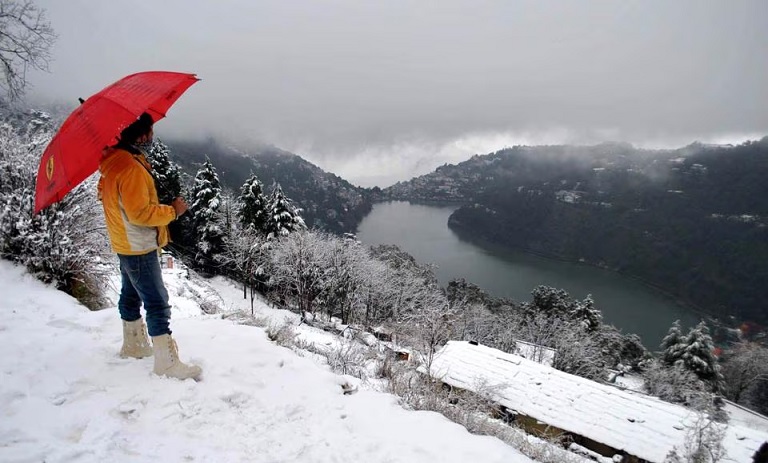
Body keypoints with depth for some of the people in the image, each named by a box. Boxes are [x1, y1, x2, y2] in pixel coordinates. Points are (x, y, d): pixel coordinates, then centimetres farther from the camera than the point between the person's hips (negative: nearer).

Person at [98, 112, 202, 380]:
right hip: (139, 247, -10)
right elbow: (140, 213, -26)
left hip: (126, 245, 10)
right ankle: (168, 363, 1)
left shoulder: (113, 160, 6)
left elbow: (104, 193, 20)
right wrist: (172, 211, -17)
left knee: (132, 295, 22)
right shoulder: (131, 167, -25)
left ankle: (133, 345, 39)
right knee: (158, 303, -5)